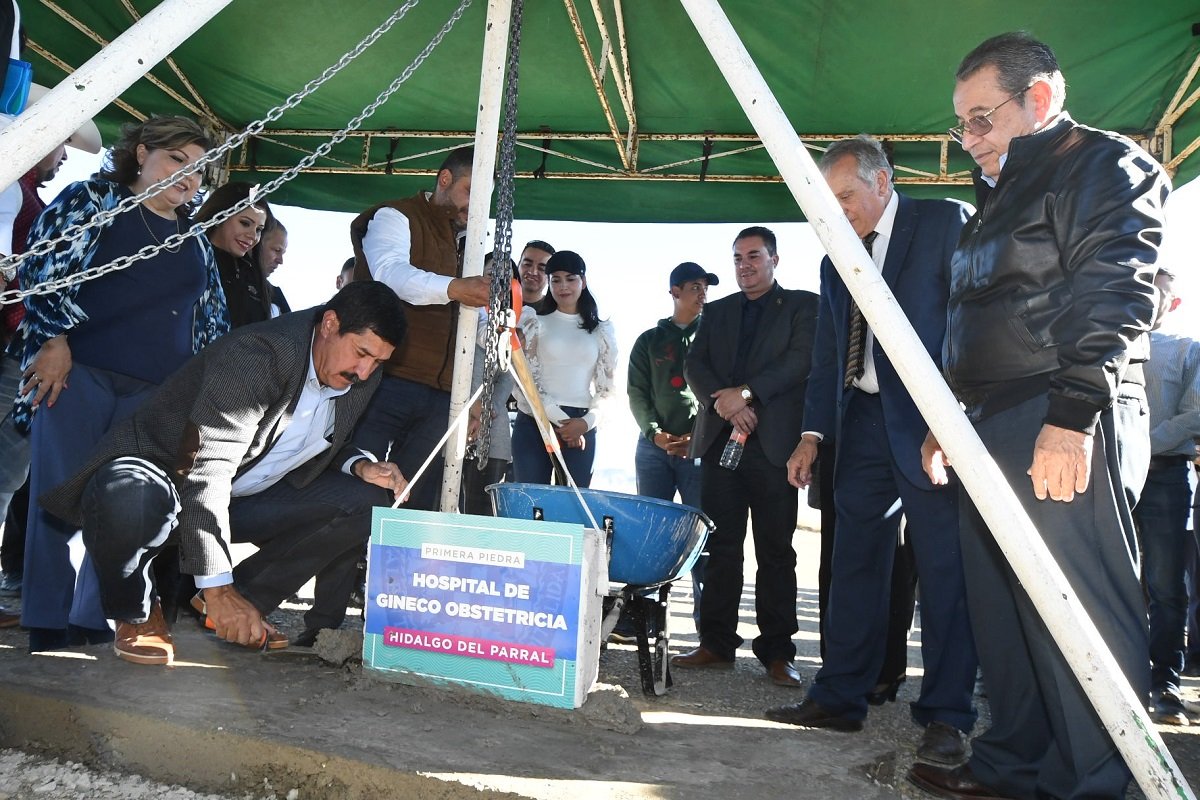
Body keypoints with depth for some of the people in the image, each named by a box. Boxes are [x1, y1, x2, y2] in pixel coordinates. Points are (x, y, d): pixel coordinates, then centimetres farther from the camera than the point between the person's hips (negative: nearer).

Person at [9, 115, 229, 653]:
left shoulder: (194, 240, 18)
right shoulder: (92, 200, 5)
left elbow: (212, 319, 19)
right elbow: (43, 268, -4)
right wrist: (53, 340, -13)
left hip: (154, 392, 4)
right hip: (78, 372, -4)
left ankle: (92, 622, 9)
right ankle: (48, 624, 5)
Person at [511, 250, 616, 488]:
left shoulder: (601, 330, 11)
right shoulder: (535, 323, 7)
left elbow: (606, 388, 7)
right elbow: (527, 381, -1)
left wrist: (586, 422, -9)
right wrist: (560, 420, -9)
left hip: (581, 428, 1)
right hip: (534, 424, -1)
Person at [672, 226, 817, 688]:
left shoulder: (803, 306, 8)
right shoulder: (716, 312, 20)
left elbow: (801, 360, -7)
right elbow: (695, 365, 9)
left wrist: (746, 393, -15)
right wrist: (725, 403, -10)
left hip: (774, 442, -3)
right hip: (720, 438, 4)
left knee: (776, 551, 0)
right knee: (720, 547, 5)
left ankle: (777, 652, 6)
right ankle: (717, 645, 12)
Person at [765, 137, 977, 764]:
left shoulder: (946, 222, 1)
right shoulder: (835, 264, 19)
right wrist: (813, 434, 9)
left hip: (930, 422, -6)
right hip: (862, 423, 6)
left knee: (944, 567, -3)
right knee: (855, 564, 8)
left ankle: (946, 716, 6)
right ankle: (839, 698, 17)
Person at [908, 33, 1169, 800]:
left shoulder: (1105, 165, -1)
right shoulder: (1002, 194, 25)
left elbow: (1113, 294, -15)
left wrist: (1072, 414, -24)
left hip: (1067, 430, -9)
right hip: (995, 430, 9)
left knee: (1082, 616, -7)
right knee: (1002, 611, 11)